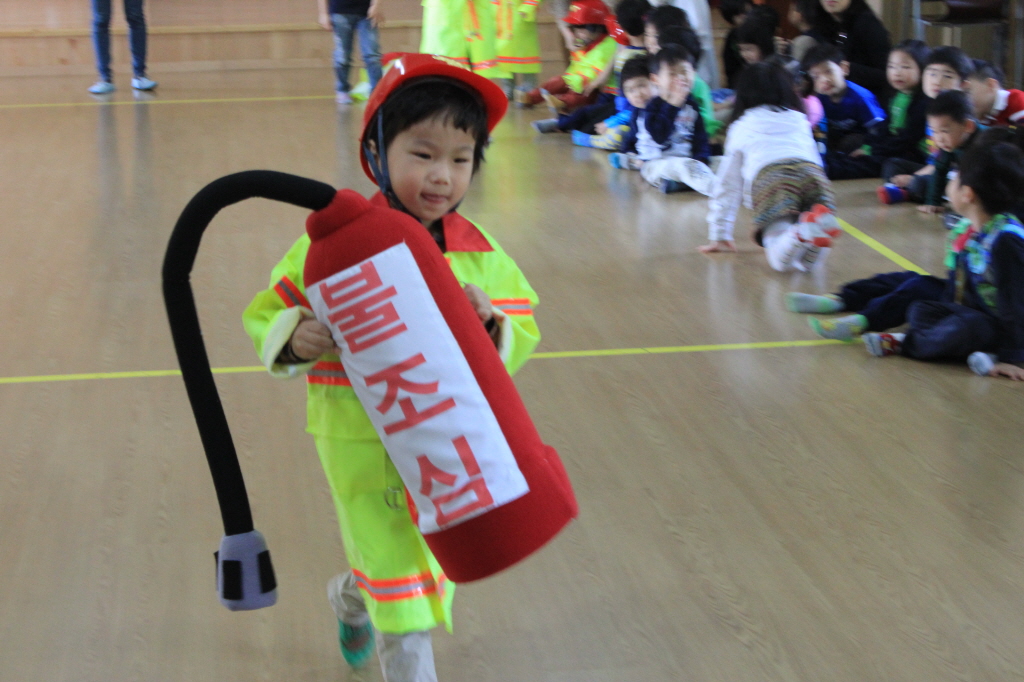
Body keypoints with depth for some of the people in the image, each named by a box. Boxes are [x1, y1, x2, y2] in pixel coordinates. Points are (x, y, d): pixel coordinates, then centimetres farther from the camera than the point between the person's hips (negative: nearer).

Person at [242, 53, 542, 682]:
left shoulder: (481, 254, -4)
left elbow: (524, 335, -1)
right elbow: (267, 314, -6)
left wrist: (494, 323, -22)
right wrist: (293, 337, -27)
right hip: (364, 445, -4)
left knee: (433, 568, 25)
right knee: (402, 594, -3)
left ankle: (350, 597, 56)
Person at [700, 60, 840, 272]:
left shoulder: (740, 128, 30)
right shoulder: (799, 119, 37)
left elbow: (727, 185, 32)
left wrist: (718, 236, 39)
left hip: (770, 179, -2)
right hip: (812, 176, 3)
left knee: (781, 260, -16)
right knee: (806, 261, -6)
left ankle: (805, 232, -47)